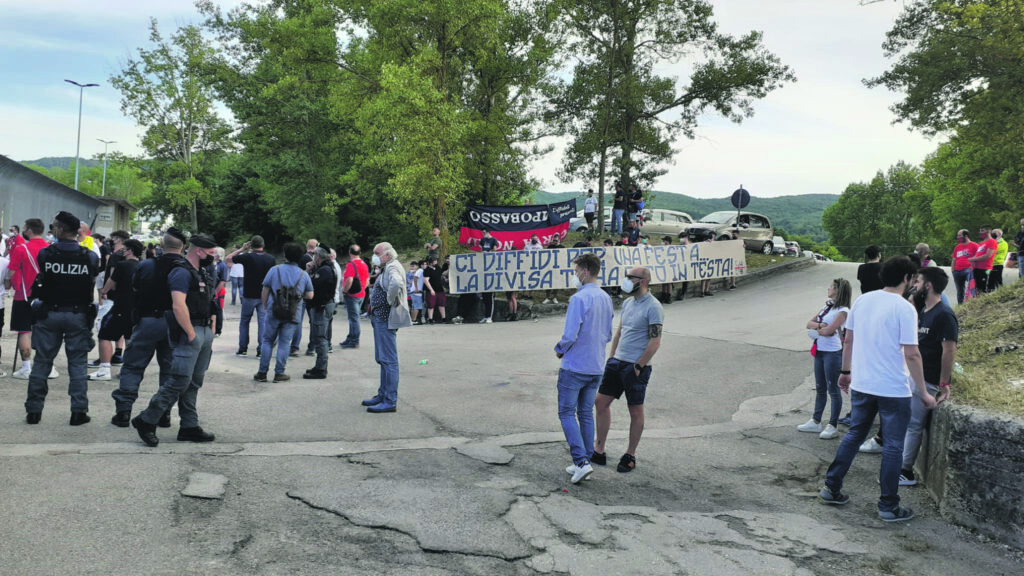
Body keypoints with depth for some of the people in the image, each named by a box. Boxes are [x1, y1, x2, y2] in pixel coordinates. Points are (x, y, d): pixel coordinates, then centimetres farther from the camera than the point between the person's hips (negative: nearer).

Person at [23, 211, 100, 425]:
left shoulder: (45, 254, -7)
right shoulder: (89, 257, -6)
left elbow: (41, 281, 9)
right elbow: (92, 289, 3)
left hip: (49, 313, 0)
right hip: (78, 315, 0)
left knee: (42, 362, 10)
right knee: (78, 364, 5)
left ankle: (34, 410, 15)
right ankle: (79, 411, 4)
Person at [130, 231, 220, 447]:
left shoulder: (203, 272, 18)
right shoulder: (181, 272, -12)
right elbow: (178, 306, -23)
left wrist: (211, 332, 16)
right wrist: (191, 334, -19)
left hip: (204, 332, 10)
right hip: (187, 333, -9)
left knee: (194, 383, 11)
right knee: (180, 382, -11)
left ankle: (189, 427, 16)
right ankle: (146, 421, 0)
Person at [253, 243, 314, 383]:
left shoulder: (275, 270, -2)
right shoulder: (304, 275, 2)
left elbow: (265, 292, 2)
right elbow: (310, 295, 5)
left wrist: (265, 307, 14)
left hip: (273, 312, -1)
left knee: (267, 341, 10)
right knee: (284, 342, 7)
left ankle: (262, 372, 11)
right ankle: (279, 373, 7)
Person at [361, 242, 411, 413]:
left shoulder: (392, 268, -14)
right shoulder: (386, 268, 18)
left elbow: (396, 284, -37)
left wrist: (390, 301, -24)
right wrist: (374, 305, 21)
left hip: (386, 319, -11)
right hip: (380, 318, 11)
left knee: (388, 360, -9)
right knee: (383, 359, 17)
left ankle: (390, 401, -7)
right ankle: (383, 395, 27)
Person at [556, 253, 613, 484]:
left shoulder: (579, 299, -18)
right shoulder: (606, 299, 8)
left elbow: (570, 335, -21)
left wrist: (560, 350, -3)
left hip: (574, 366, -7)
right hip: (596, 367, 8)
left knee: (567, 413, 2)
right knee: (586, 413, 14)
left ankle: (581, 461, -6)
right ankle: (584, 463, 19)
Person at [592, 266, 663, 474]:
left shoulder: (653, 307, -13)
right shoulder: (627, 303, 12)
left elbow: (655, 342, -16)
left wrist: (638, 367, -16)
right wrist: (612, 359, 15)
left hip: (636, 366, -8)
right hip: (617, 362, 8)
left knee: (636, 411, 5)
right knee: (601, 401, 6)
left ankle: (630, 456, 18)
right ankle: (599, 451, 16)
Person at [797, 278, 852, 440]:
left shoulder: (842, 311, -12)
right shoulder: (828, 307, 13)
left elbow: (828, 331, -22)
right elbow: (809, 323, 9)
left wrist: (817, 327, -2)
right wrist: (820, 325, -11)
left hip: (833, 353, -9)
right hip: (820, 351, 9)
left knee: (833, 389, 0)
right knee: (820, 388, 16)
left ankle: (833, 426, 7)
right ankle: (816, 422, 25)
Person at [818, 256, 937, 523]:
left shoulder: (862, 301, 3)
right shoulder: (904, 308, -15)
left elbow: (848, 340, 9)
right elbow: (911, 354, -16)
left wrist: (845, 372, 21)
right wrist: (924, 393, -9)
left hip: (861, 385, 6)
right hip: (893, 390, -6)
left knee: (854, 435, 19)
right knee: (893, 445, 6)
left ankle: (831, 488, 24)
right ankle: (888, 506, 14)